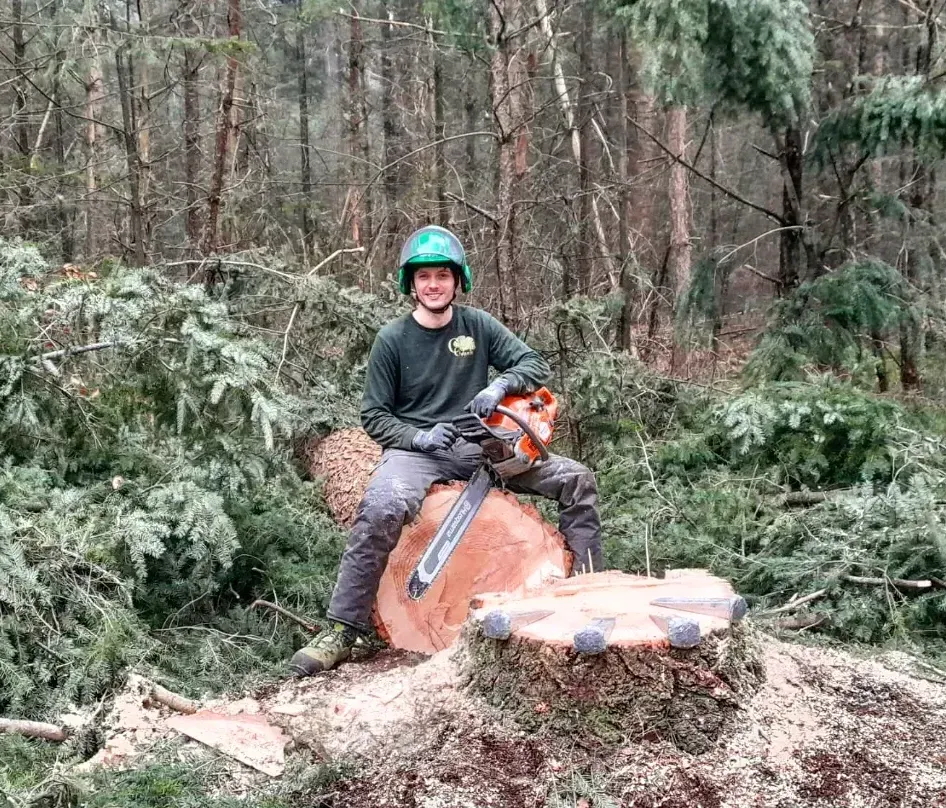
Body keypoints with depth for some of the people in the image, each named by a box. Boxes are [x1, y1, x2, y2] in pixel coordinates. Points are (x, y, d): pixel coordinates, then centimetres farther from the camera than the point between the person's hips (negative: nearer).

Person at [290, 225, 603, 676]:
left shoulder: (478, 326, 6)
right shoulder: (392, 340, -2)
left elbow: (536, 365, 3)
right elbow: (374, 416, 0)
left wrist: (500, 385, -18)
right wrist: (418, 437, -17)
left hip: (478, 446, 4)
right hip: (415, 451, -4)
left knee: (576, 479, -7)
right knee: (382, 509, -37)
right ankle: (342, 632, -29)